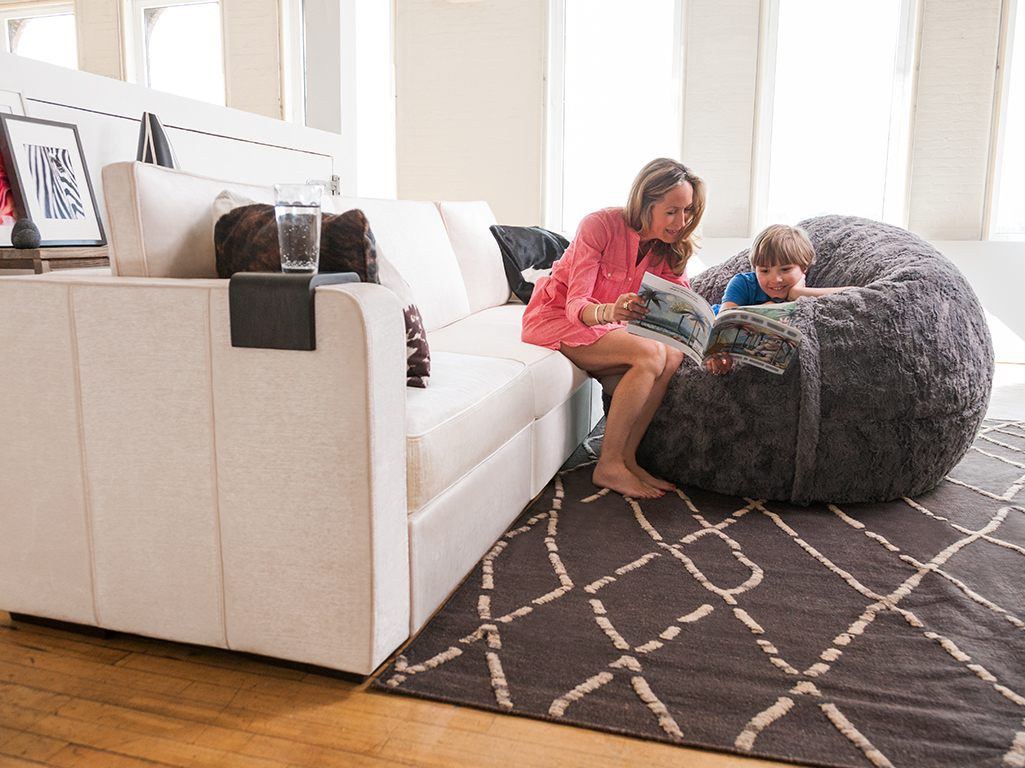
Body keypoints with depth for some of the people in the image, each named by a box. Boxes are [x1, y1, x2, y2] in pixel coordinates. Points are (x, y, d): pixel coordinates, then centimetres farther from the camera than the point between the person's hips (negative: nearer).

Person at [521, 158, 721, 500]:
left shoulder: (671, 248, -4)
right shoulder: (599, 225, -22)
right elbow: (576, 305, -27)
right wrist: (609, 312, -50)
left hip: (604, 324, 6)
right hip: (553, 318, -6)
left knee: (673, 355, -21)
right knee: (649, 354, -28)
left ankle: (626, 457, -13)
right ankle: (608, 467, -19)